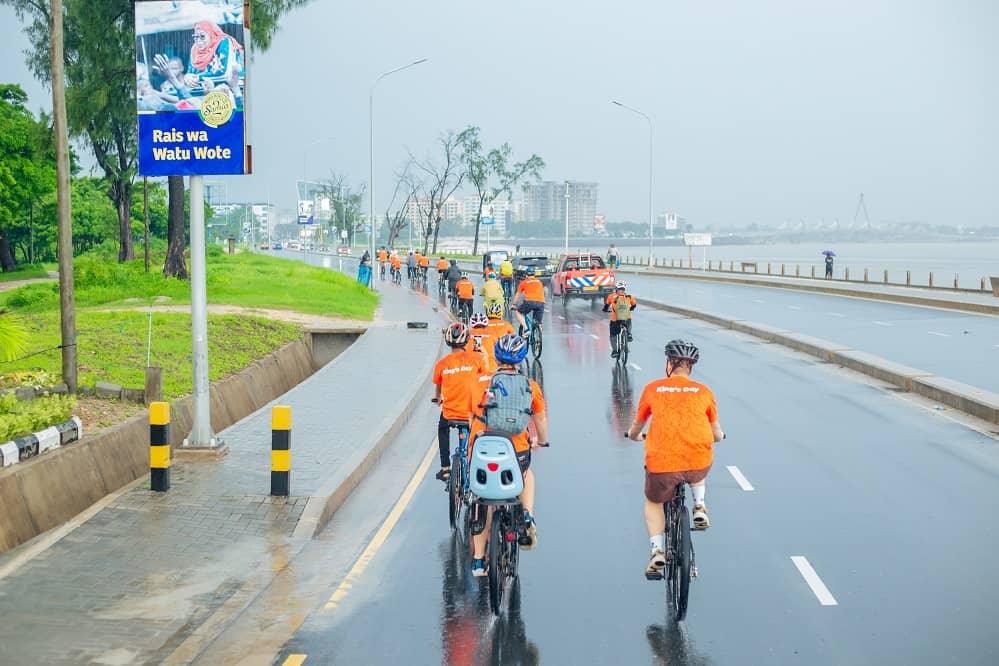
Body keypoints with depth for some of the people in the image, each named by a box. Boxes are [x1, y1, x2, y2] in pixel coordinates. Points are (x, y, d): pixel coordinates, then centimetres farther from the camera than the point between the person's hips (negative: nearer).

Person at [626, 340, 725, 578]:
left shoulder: (653, 389, 8)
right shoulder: (704, 392, 9)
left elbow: (635, 429, 22)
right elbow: (717, 435, 19)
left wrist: (633, 435, 46)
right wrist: (719, 435, 43)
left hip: (661, 464, -1)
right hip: (698, 465, 1)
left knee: (653, 502, 27)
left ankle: (657, 552, 10)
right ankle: (699, 508, 17)